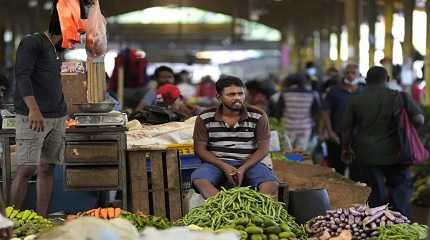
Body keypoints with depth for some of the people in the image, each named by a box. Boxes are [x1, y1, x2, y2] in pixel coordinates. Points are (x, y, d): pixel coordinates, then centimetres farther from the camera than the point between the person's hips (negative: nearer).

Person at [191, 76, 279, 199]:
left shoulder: (258, 116, 2)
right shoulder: (204, 118, 2)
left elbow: (263, 148, 0)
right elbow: (200, 149, 1)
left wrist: (243, 168, -17)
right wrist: (224, 167, -15)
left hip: (250, 162, 0)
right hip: (218, 162, 0)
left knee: (271, 185, -31)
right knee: (199, 179, -34)